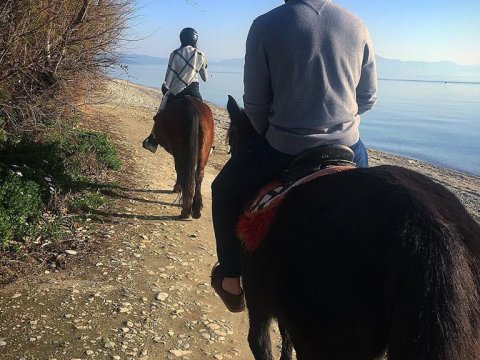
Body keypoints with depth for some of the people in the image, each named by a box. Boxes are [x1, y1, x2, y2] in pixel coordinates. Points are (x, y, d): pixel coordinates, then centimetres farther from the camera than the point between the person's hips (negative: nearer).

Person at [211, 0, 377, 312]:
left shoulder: (265, 26, -10)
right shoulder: (357, 26, 0)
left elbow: (255, 104, -6)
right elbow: (368, 99, 6)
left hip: (283, 149, -3)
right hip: (348, 147, 4)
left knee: (224, 191, 23)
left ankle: (232, 282, 28)